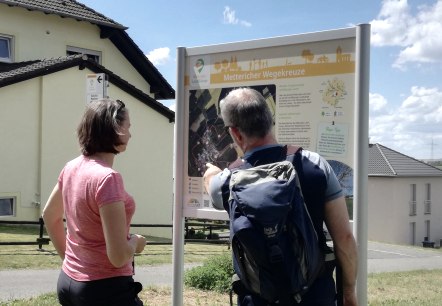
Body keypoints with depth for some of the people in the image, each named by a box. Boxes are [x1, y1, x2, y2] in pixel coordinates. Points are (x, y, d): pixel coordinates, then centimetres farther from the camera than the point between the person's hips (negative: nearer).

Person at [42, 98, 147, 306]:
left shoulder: (72, 168, 2)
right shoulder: (107, 177, -23)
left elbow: (49, 216, 20)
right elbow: (119, 257, -25)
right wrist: (135, 242, -5)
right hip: (105, 288, -8)